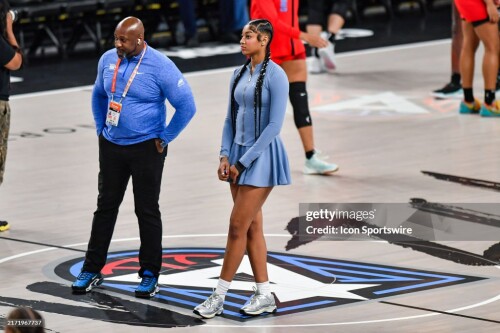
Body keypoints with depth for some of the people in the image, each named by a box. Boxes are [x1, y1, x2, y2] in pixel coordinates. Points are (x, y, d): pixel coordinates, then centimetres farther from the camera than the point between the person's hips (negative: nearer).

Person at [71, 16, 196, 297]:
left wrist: (164, 139, -10)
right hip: (111, 146, 5)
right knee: (106, 206, 10)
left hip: (146, 148, -5)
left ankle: (150, 275, 12)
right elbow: (99, 95, 19)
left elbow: (187, 106, -14)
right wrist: (101, 128, 12)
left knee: (147, 211, 3)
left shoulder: (160, 67, -16)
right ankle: (92, 270, 17)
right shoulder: (108, 60, 1)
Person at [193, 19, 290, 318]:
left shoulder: (275, 75, -13)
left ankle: (219, 297, -2)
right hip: (239, 155, 8)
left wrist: (243, 162, -15)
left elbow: (274, 125, -16)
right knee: (252, 227, 8)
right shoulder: (239, 74, 10)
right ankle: (265, 295, 14)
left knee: (238, 227, -7)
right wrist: (225, 156, 1)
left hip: (262, 157, -8)